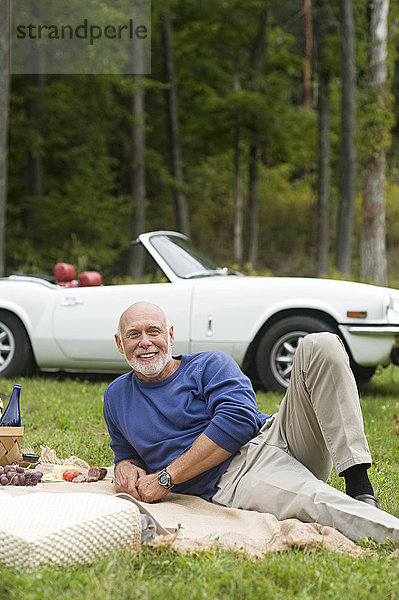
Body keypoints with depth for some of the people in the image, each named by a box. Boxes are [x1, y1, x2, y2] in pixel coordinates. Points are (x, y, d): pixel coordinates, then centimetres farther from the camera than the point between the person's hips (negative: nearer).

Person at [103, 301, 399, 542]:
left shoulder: (210, 365, 11)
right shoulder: (116, 397, 22)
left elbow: (238, 420, -6)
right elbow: (128, 454, 33)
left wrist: (166, 478, -9)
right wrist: (126, 466, 4)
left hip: (276, 436, 2)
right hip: (231, 481, -1)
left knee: (320, 345, -23)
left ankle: (359, 487, -32)